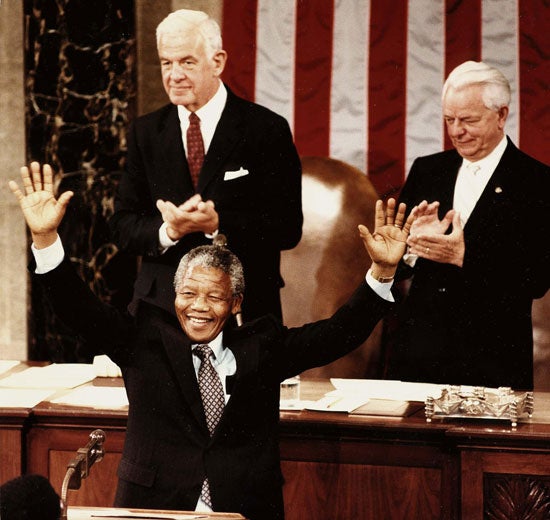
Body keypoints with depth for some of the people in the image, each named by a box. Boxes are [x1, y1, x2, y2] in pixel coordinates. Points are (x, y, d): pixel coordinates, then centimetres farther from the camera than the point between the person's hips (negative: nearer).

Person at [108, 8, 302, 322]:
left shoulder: (267, 129, -3)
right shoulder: (145, 132, 8)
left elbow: (288, 227, -8)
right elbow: (123, 226, 5)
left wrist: (217, 223, -22)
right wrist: (169, 231, -16)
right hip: (160, 305, 2)